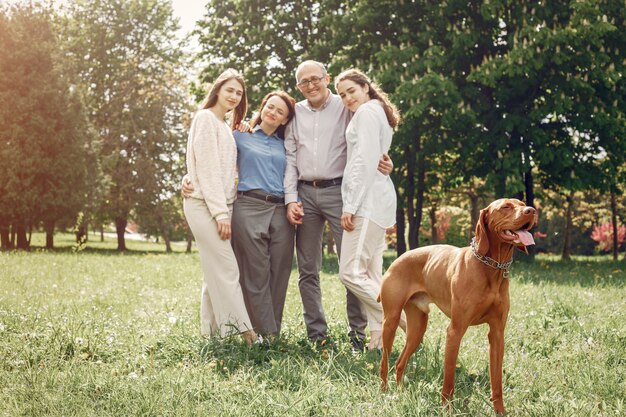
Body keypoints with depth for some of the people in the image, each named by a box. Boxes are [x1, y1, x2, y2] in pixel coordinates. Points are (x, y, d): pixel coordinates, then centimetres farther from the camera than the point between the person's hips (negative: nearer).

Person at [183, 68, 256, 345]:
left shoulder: (225, 127, 22)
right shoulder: (206, 118, -5)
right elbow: (207, 169, -13)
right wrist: (220, 212, -18)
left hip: (221, 206, 9)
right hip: (205, 206, -9)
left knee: (215, 272, 8)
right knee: (227, 270, -10)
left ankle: (211, 331, 12)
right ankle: (244, 331, -10)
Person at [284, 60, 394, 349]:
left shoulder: (346, 107, 4)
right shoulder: (295, 113, 13)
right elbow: (290, 159, 11)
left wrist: (383, 164, -17)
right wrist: (291, 199, 2)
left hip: (339, 190, -3)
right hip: (305, 194, 4)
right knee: (308, 269, 5)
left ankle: (358, 333, 1)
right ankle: (316, 333, 14)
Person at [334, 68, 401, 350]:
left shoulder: (366, 111, -6)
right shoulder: (377, 113, 25)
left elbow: (366, 162, -15)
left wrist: (351, 206, -17)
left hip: (367, 201, -11)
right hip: (375, 202, 11)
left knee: (350, 271, -12)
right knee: (370, 275, 7)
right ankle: (379, 336, 6)